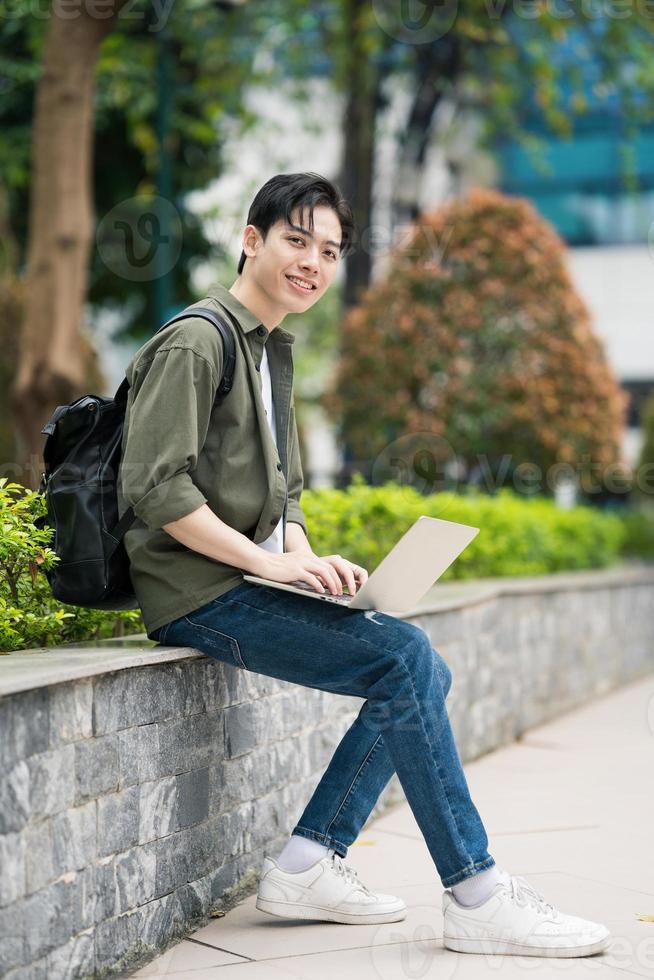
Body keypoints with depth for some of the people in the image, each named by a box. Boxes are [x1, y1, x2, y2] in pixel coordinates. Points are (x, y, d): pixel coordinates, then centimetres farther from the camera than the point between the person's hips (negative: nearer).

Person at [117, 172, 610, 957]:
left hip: (246, 580, 9)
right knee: (404, 657, -20)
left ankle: (305, 865, -1)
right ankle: (475, 898, -15)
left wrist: (305, 559, 2)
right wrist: (274, 563, -20)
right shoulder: (197, 343, -10)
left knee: (422, 671, 0)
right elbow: (153, 490, -20)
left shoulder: (273, 350, 19)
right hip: (197, 592, -9)